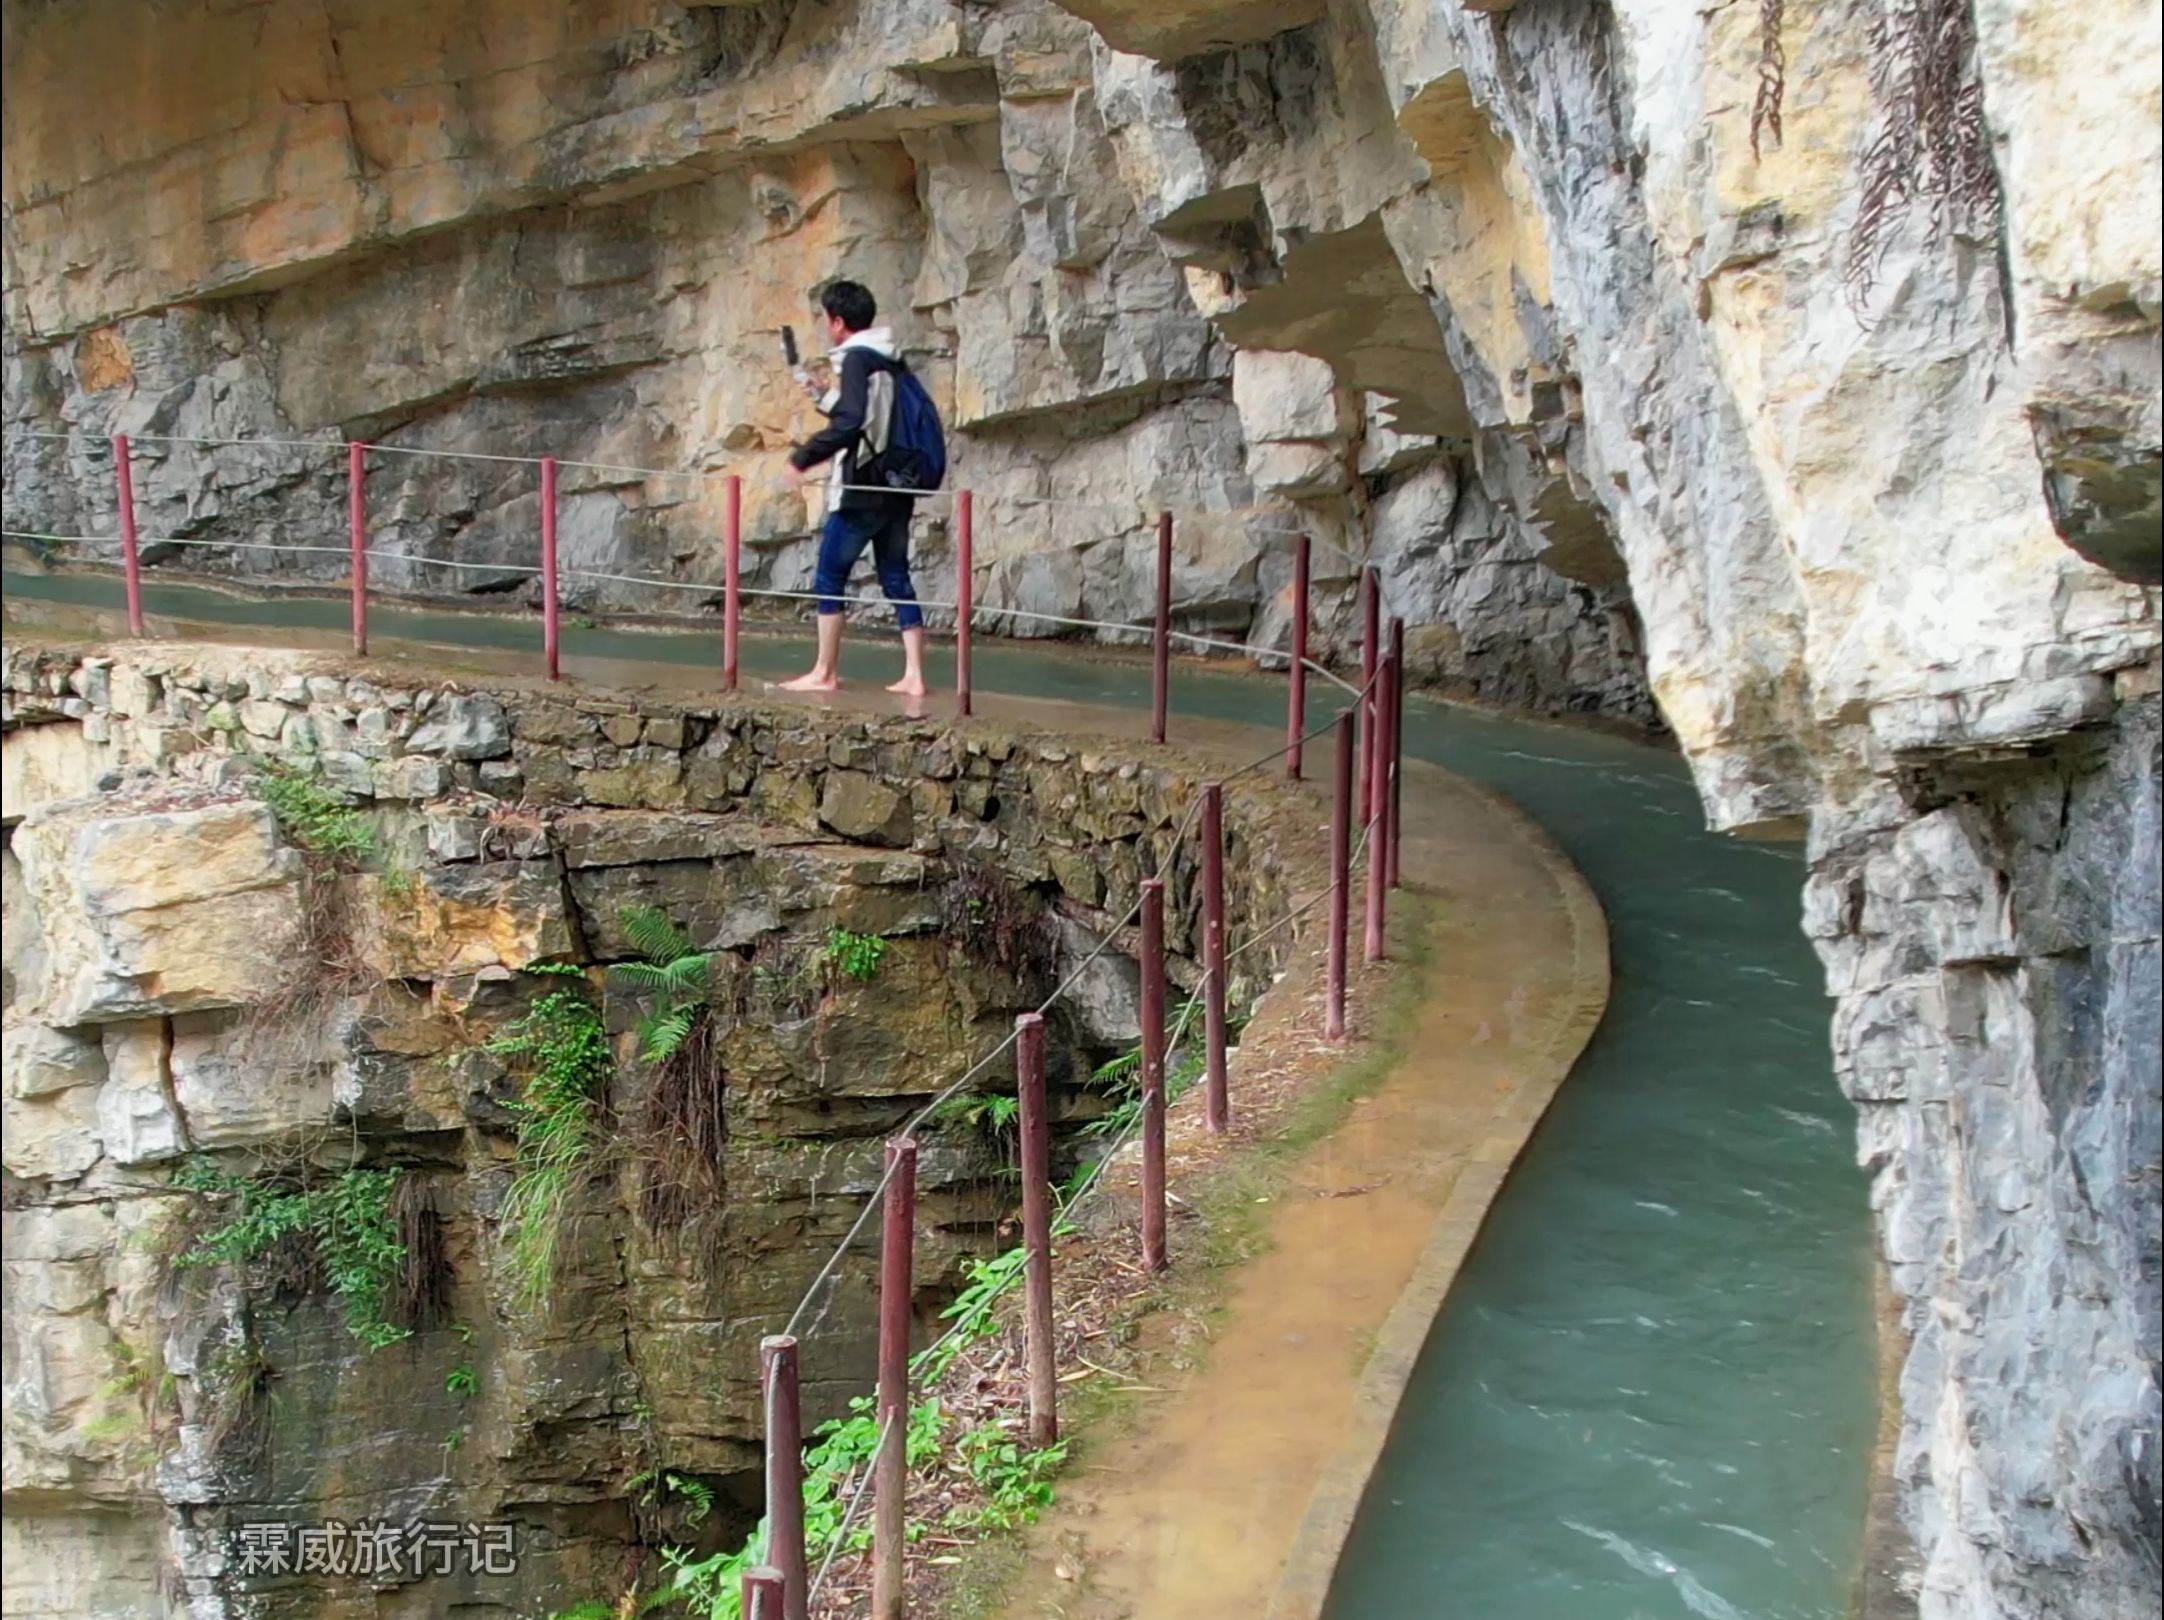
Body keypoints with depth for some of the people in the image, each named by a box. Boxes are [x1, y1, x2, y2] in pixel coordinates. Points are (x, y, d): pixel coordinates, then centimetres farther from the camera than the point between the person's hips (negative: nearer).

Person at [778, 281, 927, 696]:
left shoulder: (856, 358, -12)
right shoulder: (890, 361, 14)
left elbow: (850, 423, -24)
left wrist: (802, 458, -18)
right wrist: (822, 397, 28)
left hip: (861, 491, -8)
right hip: (894, 490, 8)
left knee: (829, 577, 3)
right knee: (896, 579, 8)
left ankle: (824, 673, 7)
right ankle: (913, 675, 3)